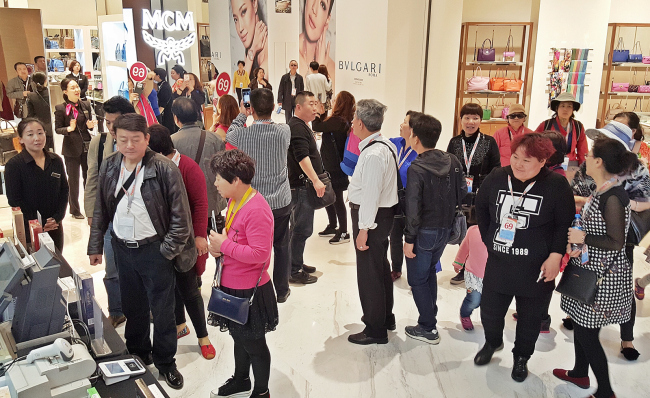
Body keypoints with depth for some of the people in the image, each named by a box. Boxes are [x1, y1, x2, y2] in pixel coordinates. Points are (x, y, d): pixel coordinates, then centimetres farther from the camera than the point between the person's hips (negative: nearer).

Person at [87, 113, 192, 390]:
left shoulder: (165, 169, -16)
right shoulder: (109, 167, 1)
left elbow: (180, 216, -13)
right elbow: (101, 211, 10)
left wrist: (167, 251, -13)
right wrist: (95, 246, 10)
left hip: (153, 250, -4)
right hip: (122, 248, 4)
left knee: (162, 310, 7)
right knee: (132, 307, 19)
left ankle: (165, 361, 28)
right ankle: (138, 352, 41)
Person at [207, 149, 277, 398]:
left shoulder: (256, 210, -26)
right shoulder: (234, 200, 3)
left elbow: (259, 254, -29)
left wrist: (225, 245, -22)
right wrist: (218, 245, -3)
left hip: (250, 291, -9)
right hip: (231, 286, 9)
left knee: (253, 343, 11)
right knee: (239, 337, 26)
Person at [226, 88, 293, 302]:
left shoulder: (242, 134, -15)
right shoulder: (284, 131, -13)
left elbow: (229, 135, 9)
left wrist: (242, 115, 20)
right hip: (281, 201, 1)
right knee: (281, 246, 16)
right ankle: (281, 290, 29)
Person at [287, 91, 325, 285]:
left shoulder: (302, 126, 19)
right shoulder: (297, 127, -15)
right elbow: (302, 157, -26)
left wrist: (316, 179, 28)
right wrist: (315, 180, -30)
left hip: (303, 184, 11)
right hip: (300, 186, -11)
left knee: (298, 227, 18)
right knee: (302, 229, -7)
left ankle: (297, 263, 30)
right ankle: (294, 272, 0)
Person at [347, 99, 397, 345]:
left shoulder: (374, 154, -24)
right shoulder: (386, 145, 7)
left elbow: (371, 195, -26)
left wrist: (364, 229, -22)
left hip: (372, 216, -10)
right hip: (384, 212, 11)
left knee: (369, 272, 2)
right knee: (380, 267, 23)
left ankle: (375, 330, 16)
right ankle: (385, 317, 42)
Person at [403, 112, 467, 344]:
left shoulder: (416, 169, -21)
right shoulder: (452, 162, -2)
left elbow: (413, 207, -23)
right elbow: (462, 194, 3)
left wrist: (409, 239, -17)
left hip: (424, 232, -7)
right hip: (445, 229, 7)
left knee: (418, 279, 8)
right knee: (430, 272, 25)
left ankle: (428, 329, 14)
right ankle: (431, 317, 36)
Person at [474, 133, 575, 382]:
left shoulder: (556, 185, -14)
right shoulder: (496, 178, -4)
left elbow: (565, 224, -7)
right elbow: (481, 207, 13)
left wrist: (555, 255, -14)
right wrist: (488, 238, 10)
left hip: (536, 270, -2)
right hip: (498, 265, 3)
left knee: (530, 319, 15)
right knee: (489, 312, 14)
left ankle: (521, 357, 41)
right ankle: (492, 343, 47)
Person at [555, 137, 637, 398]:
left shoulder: (614, 197, -22)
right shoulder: (602, 192, 7)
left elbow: (616, 242, -24)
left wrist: (583, 237, -18)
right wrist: (578, 244, 3)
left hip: (604, 277, -9)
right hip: (589, 269, 9)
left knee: (587, 333, 0)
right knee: (580, 324, 20)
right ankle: (580, 374, 38)